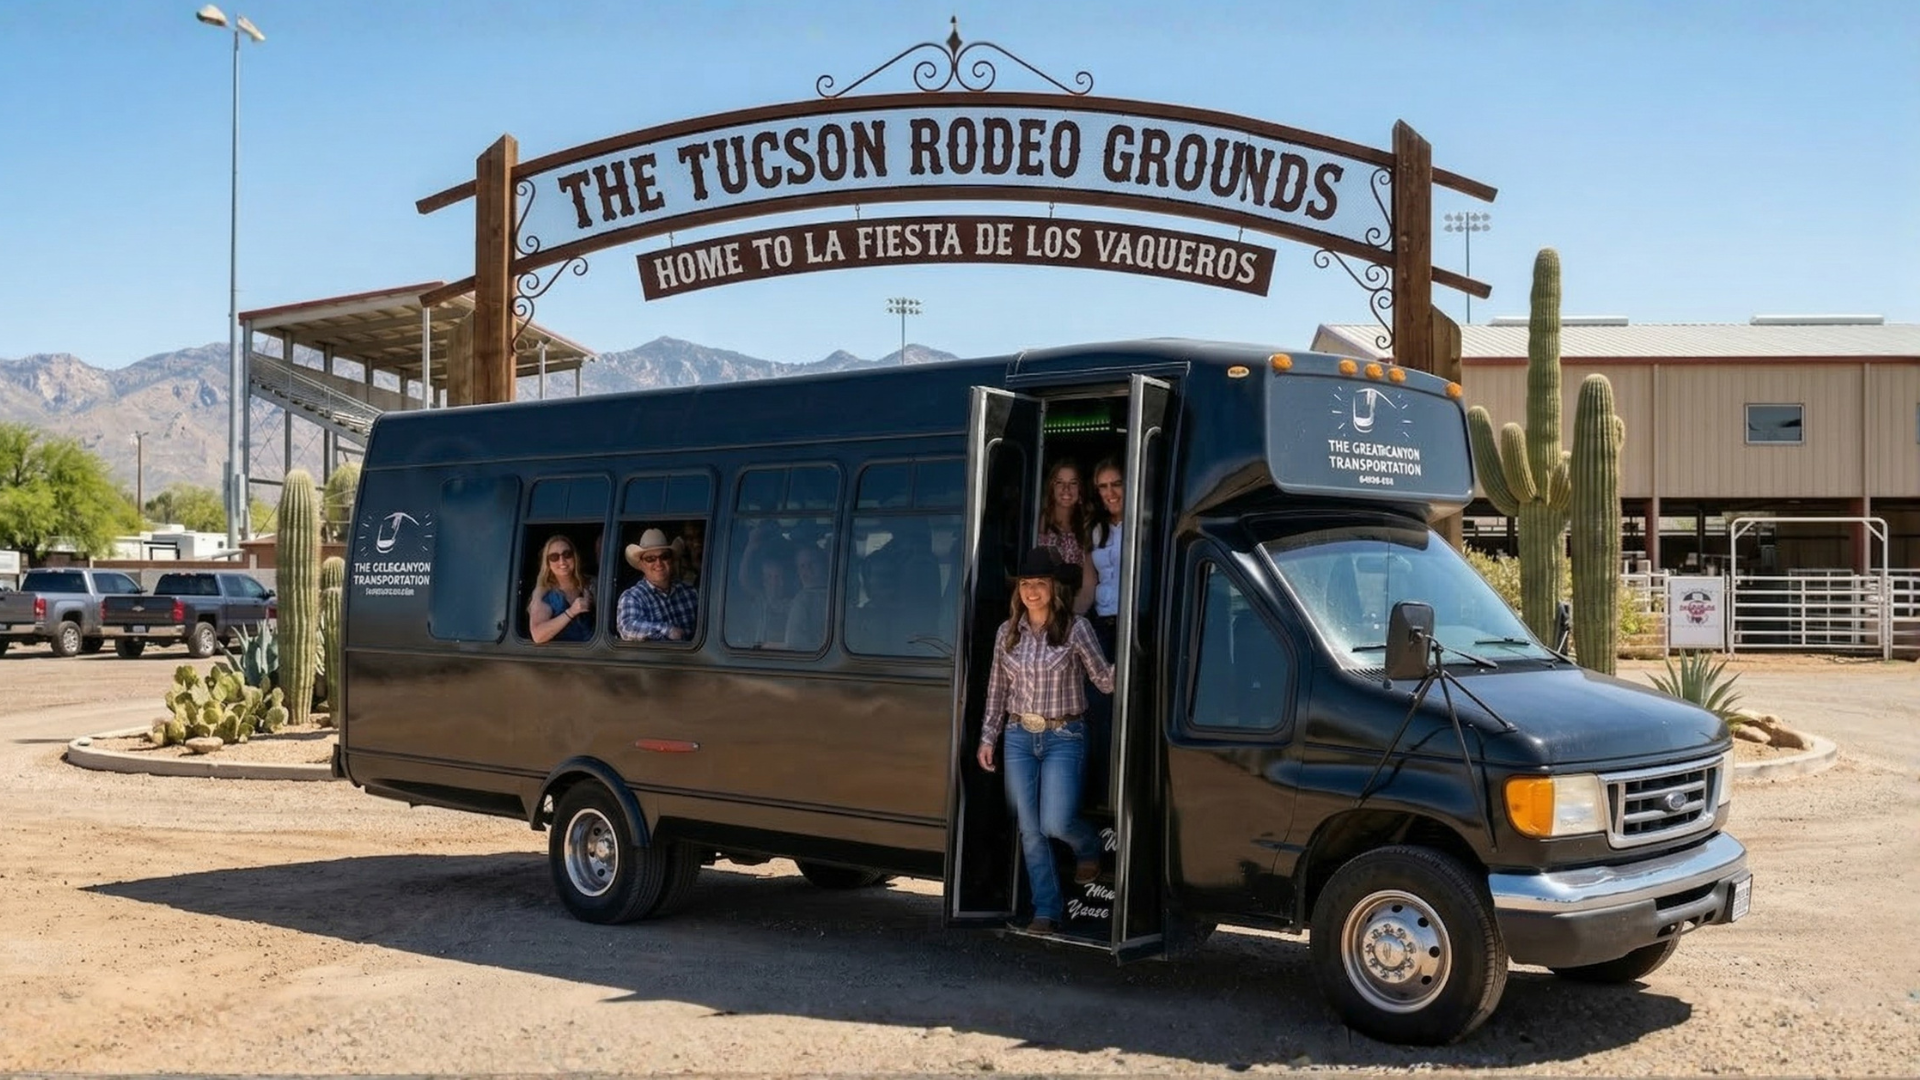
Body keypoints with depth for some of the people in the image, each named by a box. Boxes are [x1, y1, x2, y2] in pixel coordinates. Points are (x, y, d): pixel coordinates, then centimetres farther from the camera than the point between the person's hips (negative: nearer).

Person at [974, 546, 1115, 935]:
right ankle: (1046, 910, 17)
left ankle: (1089, 849, 26)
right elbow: (997, 687, 11)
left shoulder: (1076, 629, -8)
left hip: (1063, 737, -4)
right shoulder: (1008, 632, 4)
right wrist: (988, 737, 11)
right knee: (1029, 830, 5)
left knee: (1055, 822, -11)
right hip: (1019, 736, 4)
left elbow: (1105, 681, -6)